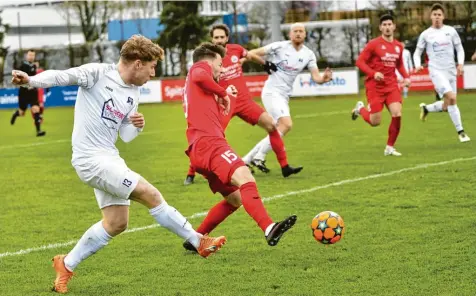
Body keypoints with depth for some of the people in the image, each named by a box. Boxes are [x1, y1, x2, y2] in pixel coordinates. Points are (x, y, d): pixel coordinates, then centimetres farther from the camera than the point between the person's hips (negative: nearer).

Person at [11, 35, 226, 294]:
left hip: (109, 158, 9)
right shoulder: (98, 73, -9)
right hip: (91, 159, -9)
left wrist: (137, 126, -8)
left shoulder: (133, 94, 12)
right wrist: (30, 80, -37)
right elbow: (61, 77, -19)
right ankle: (199, 242, -1)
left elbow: (125, 135, 15)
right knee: (151, 195, -11)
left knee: (116, 223, 10)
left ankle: (66, 265, 22)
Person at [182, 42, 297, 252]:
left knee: (235, 199, 15)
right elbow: (199, 76, -18)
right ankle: (269, 228, -49)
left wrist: (222, 95, 31)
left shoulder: (192, 87, 35)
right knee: (245, 178, -29)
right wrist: (223, 93, -5)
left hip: (201, 149, 10)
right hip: (208, 142, -10)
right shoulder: (199, 67, 8)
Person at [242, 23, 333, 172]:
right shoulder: (279, 47, -8)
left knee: (277, 132, 8)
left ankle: (246, 159, 20)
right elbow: (253, 53, -6)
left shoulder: (308, 55, 4)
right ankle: (259, 157, -14)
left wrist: (324, 78, -25)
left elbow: (316, 77, -4)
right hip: (272, 92, -7)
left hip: (284, 96, 7)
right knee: (286, 124, -23)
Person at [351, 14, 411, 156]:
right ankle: (361, 109, 33)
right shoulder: (374, 44, -8)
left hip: (391, 85, 4)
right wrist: (373, 73, -23)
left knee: (397, 114, -15)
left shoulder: (398, 46, 7)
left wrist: (406, 77, 5)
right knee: (375, 122, -2)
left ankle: (390, 147, 1)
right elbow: (360, 62, -9)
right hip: (375, 86, -4)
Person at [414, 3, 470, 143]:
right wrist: (418, 65, -12)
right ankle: (460, 131, -14)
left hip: (451, 70, 4)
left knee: (447, 106, 6)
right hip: (436, 70, -4)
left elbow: (459, 48, 11)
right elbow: (417, 53, 8)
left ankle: (426, 108, 34)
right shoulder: (425, 34, 0)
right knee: (451, 98, -22)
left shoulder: (451, 31, 4)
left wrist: (460, 63, -5)